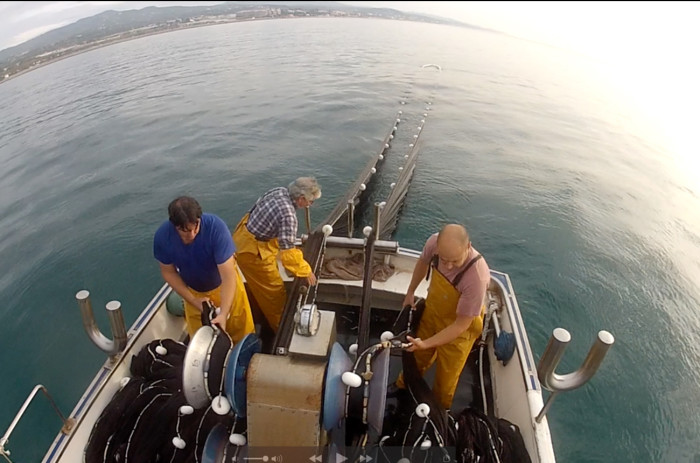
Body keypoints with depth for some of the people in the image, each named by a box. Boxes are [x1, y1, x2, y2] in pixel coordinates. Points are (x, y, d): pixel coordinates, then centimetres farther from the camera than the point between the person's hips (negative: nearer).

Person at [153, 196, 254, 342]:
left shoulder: (215, 226, -37)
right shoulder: (162, 236, -26)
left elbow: (228, 276, -35)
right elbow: (168, 272, -9)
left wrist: (224, 313, -42)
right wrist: (193, 300, -15)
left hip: (225, 286, -2)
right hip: (193, 292, 3)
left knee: (241, 334, 8)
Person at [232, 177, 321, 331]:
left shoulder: (279, 190, -6)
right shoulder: (288, 215, -32)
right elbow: (288, 252, -31)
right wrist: (305, 271, -17)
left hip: (243, 235, 9)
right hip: (252, 250, -9)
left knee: (258, 284, 29)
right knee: (274, 291, 9)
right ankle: (280, 327, 28)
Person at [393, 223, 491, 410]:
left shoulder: (476, 277, -41)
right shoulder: (434, 242, -28)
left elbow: (460, 325, -28)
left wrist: (426, 344, -32)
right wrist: (410, 292, 6)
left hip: (460, 326, -4)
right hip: (432, 309, 4)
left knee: (446, 376, 15)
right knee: (417, 355, 25)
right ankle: (402, 387, 55)